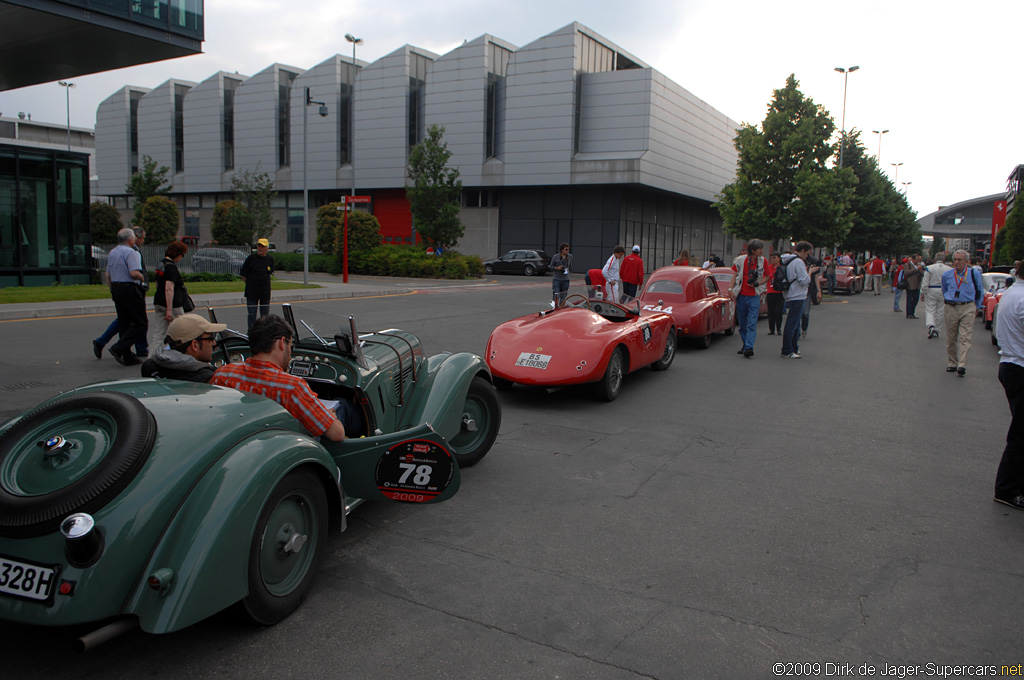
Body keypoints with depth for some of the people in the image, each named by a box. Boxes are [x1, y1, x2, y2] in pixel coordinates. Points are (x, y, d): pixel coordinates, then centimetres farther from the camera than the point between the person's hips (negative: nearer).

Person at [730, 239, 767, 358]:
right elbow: (734, 274, 7)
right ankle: (745, 345, 24)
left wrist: (758, 283, -9)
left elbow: (767, 276, 9)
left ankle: (749, 347, -18)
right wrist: (731, 289, -2)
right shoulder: (740, 260, -1)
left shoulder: (763, 261, 1)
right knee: (742, 324, 9)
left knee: (752, 324, -12)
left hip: (754, 297, -1)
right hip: (741, 296, 1)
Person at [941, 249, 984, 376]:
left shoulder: (974, 274, 1)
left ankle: (962, 365, -17)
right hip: (951, 308, 3)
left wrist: (976, 307, 16)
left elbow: (980, 292, 14)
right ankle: (952, 363, 18)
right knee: (951, 338, 6)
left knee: (964, 337, -11)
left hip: (968, 309, -3)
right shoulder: (946, 275, 7)